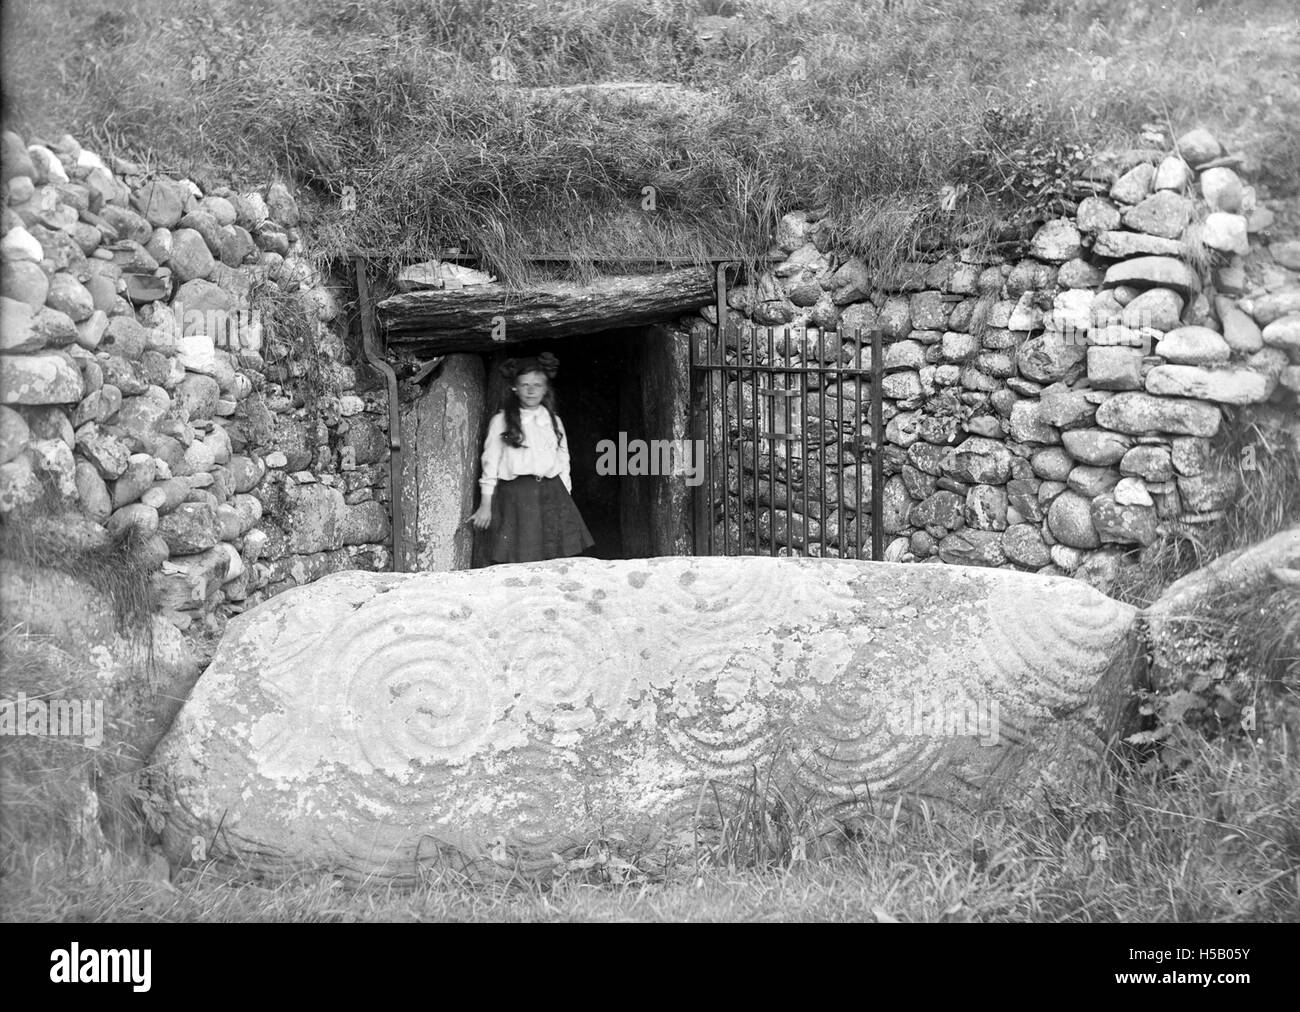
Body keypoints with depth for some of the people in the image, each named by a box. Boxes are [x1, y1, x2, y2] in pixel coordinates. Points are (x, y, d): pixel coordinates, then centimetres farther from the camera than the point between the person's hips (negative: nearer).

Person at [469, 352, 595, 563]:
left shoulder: (554, 422, 15)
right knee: (520, 563, -11)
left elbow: (563, 464, 17)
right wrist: (486, 505, 2)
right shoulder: (501, 421, 5)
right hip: (515, 496, -3)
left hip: (552, 493, 3)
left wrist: (565, 499, 9)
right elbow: (490, 463, 5)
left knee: (557, 563, -7)